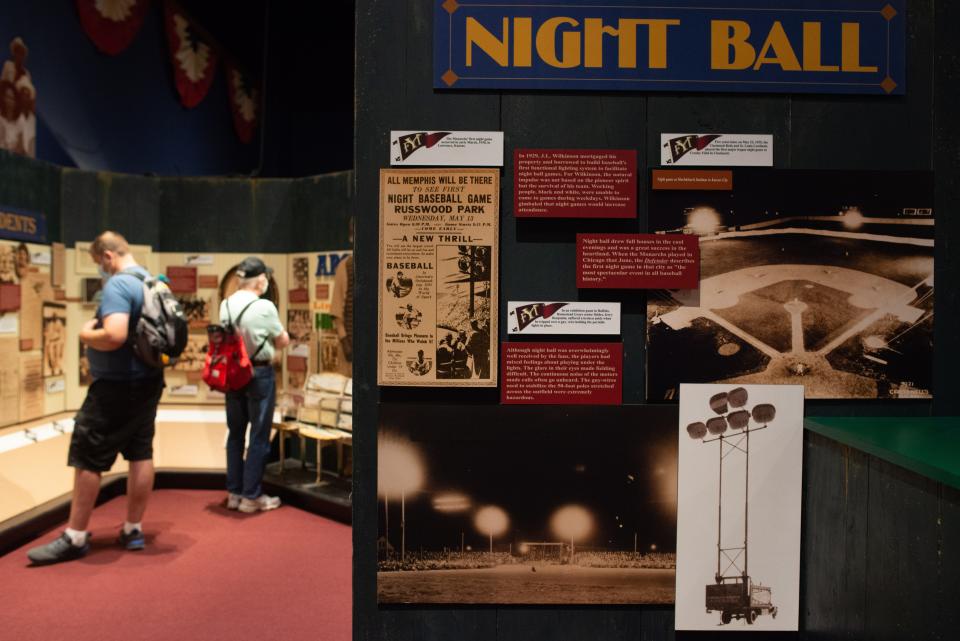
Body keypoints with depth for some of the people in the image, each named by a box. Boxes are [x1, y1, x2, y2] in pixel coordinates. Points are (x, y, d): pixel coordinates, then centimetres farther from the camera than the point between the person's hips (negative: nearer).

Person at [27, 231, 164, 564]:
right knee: (141, 453, 11)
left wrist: (86, 334, -10)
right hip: (148, 381, 9)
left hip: (116, 386, -9)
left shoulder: (117, 285, -17)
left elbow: (114, 336, -30)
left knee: (87, 458, 2)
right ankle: (133, 530, 19)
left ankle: (75, 537, 11)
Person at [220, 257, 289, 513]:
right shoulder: (264, 307, -17)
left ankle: (234, 492, 24)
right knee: (259, 436, 4)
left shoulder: (225, 305, 1)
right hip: (259, 374, -6)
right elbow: (283, 341, -6)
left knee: (235, 433, 16)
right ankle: (251, 496, 11)